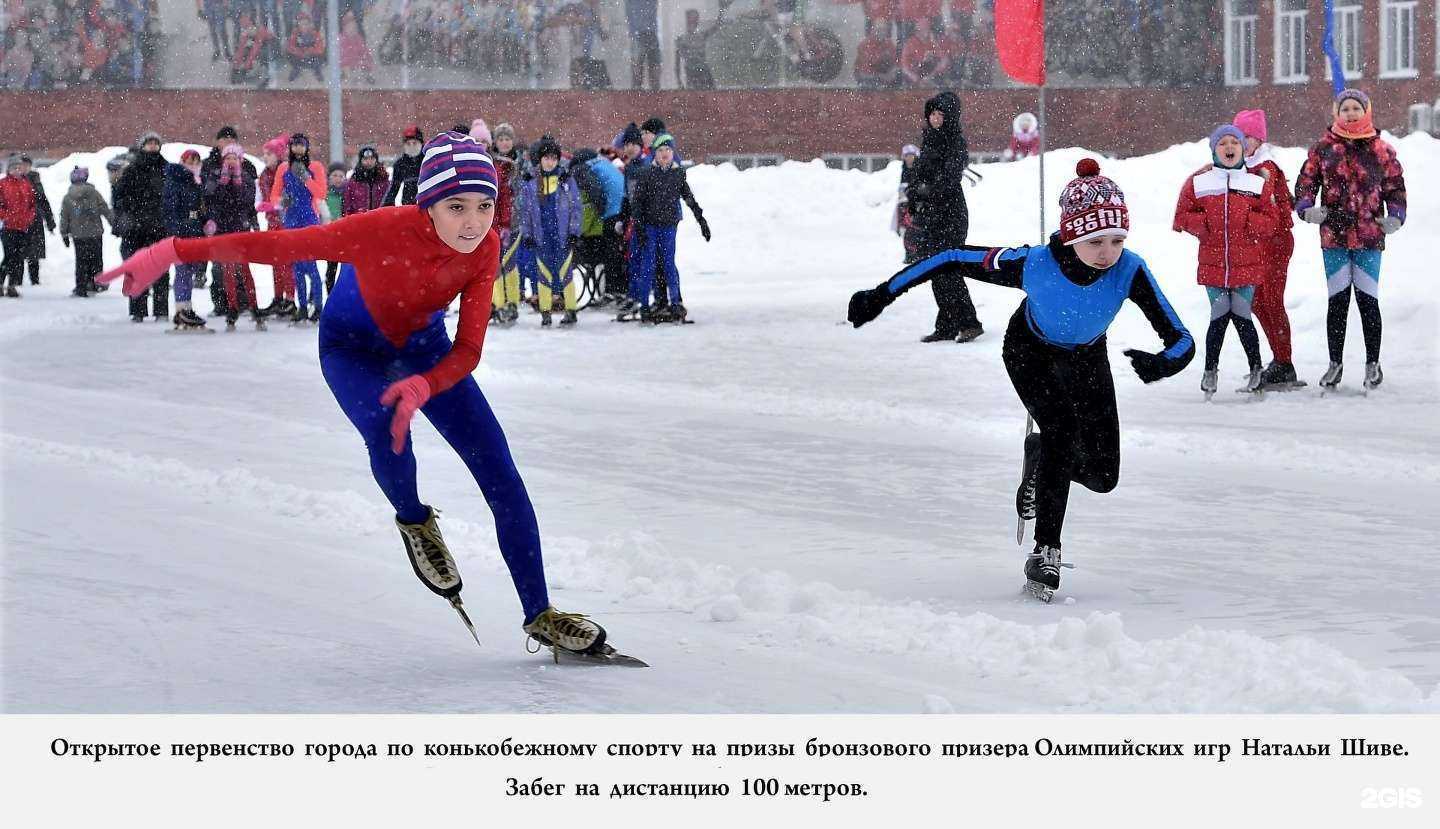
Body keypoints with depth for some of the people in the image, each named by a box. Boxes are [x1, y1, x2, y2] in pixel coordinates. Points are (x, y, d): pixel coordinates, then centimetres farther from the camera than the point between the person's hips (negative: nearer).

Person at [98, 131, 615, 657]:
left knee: (501, 473, -5)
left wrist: (424, 386, -46)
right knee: (385, 429, -35)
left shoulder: (485, 247, -25)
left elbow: (468, 350, -25)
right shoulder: (386, 231, -38)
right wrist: (171, 253, -36)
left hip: (425, 345, 4)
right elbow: (279, 245, -34)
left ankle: (539, 615, 8)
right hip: (353, 347, -4)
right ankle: (414, 522, -1)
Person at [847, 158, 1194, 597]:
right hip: (1030, 350, -2)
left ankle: (1040, 456, 32)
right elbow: (951, 258, -26)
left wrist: (1162, 364, -58)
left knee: (1102, 476, -1)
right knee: (1061, 429, -26)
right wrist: (881, 295, -26)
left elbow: (1182, 341, -34)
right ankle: (1046, 549, -12)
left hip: (1086, 357, 2)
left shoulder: (1130, 271, -35)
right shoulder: (1033, 264, -39)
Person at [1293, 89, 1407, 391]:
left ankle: (1373, 363, 11)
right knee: (1338, 299, 2)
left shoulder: (1380, 150, 5)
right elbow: (1306, 180, 6)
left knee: (1367, 299, 0)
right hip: (1334, 236, 0)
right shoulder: (1324, 148, 5)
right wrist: (1307, 207, -12)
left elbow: (1395, 185, 10)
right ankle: (1335, 363, 13)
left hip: (1369, 234, 0)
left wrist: (1395, 216, -5)